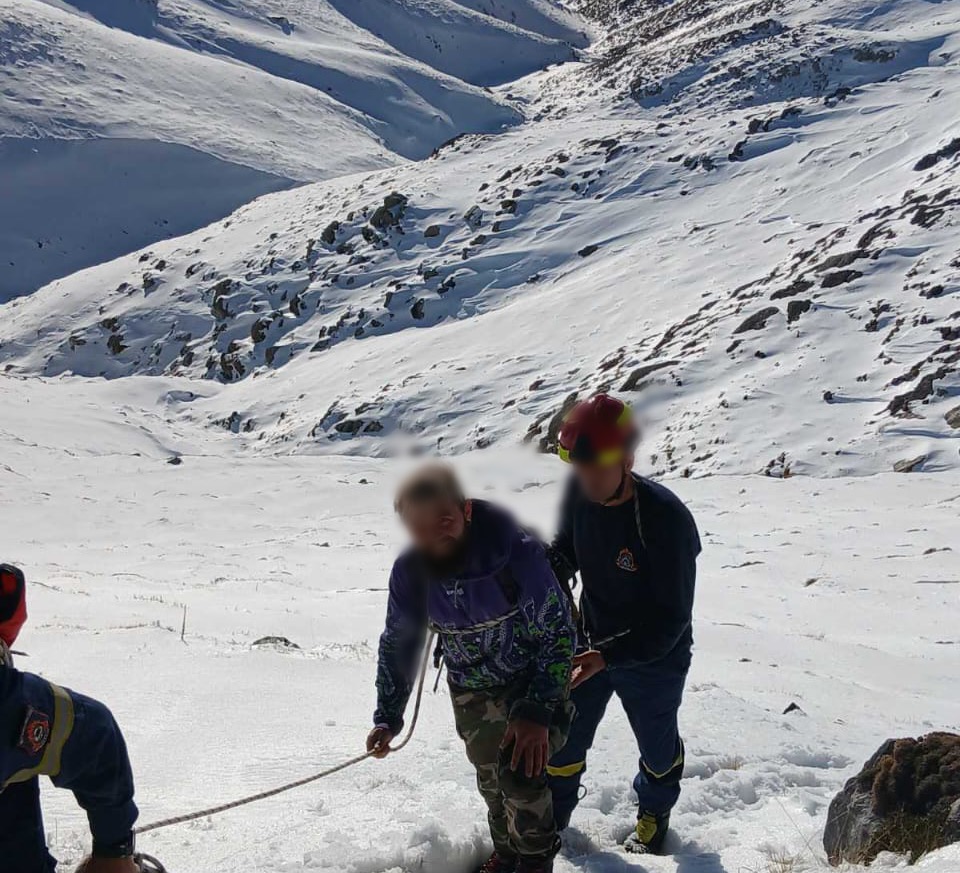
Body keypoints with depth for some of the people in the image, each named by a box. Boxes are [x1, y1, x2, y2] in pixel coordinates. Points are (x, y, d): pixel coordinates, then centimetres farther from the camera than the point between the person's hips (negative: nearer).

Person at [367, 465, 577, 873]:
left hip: (535, 680, -4)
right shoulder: (409, 572, -19)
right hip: (472, 693, 4)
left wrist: (538, 711, -26)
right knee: (491, 780, 13)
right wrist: (388, 717, -3)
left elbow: (558, 633, -22)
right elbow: (398, 643, -1)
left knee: (520, 773, -16)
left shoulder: (518, 553, -32)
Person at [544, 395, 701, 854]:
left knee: (657, 745, 22)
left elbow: (672, 618, -29)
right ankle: (553, 816, 43)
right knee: (564, 736, 17)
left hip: (652, 660, -4)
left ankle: (654, 814, 51)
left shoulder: (666, 518, -34)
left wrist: (609, 657, -38)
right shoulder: (579, 493, -17)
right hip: (590, 644, 4)